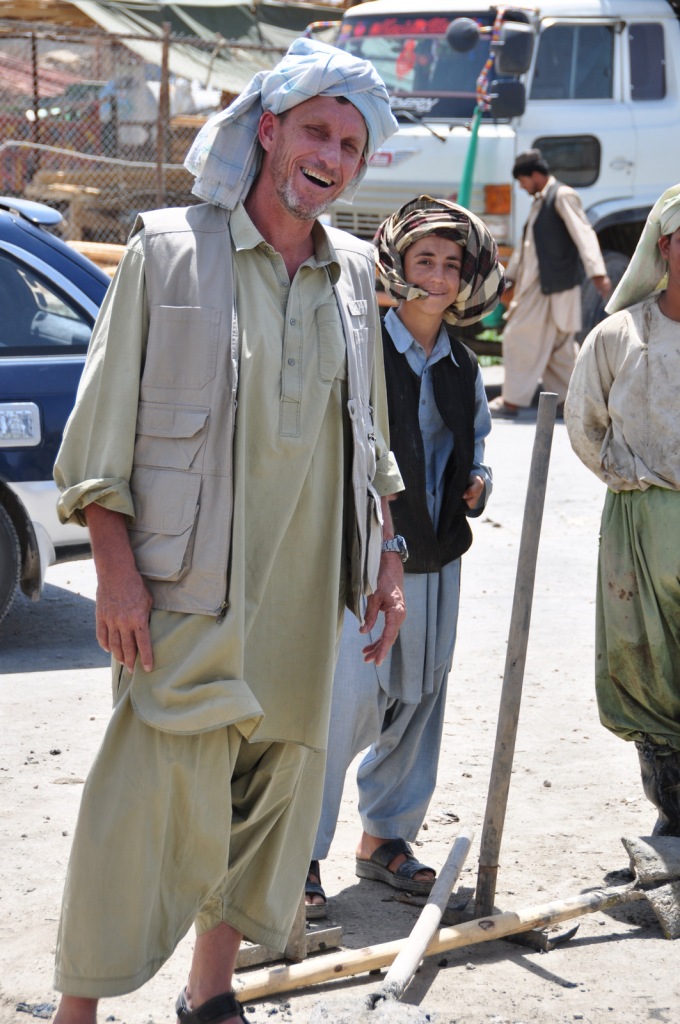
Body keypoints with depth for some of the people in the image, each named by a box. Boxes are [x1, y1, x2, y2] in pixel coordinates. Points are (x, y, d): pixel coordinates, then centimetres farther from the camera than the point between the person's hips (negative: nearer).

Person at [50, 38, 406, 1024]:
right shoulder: (168, 250, -4)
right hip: (189, 591, -5)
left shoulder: (354, 272, 12)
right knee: (150, 796, -9)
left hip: (305, 594, 6)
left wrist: (385, 563, 17)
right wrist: (115, 564, -12)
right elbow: (102, 425, -5)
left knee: (274, 793, 11)